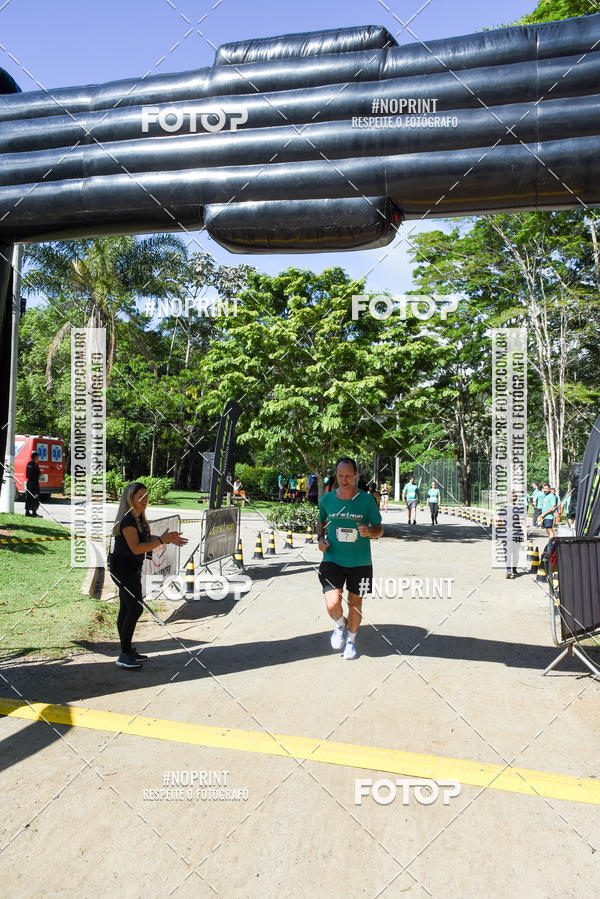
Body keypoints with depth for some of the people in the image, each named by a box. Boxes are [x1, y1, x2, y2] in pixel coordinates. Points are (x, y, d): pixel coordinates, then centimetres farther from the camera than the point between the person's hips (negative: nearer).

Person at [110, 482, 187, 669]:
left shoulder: (139, 517, 9)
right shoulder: (128, 520, -21)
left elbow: (147, 538, 13)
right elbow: (136, 548, -25)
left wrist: (170, 539, 1)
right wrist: (162, 540, -26)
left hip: (131, 569, 10)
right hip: (124, 569, -10)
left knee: (126, 609, 14)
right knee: (135, 608, -9)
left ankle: (127, 649, 23)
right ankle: (124, 656, -2)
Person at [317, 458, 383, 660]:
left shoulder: (367, 500, -6)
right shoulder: (326, 499, -1)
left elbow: (379, 529, 1)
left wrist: (370, 532, -22)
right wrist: (321, 538, -1)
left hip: (360, 562, 0)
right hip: (333, 559, 0)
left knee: (355, 603, 12)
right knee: (332, 605, -14)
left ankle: (351, 639, 39)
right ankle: (340, 625, 22)